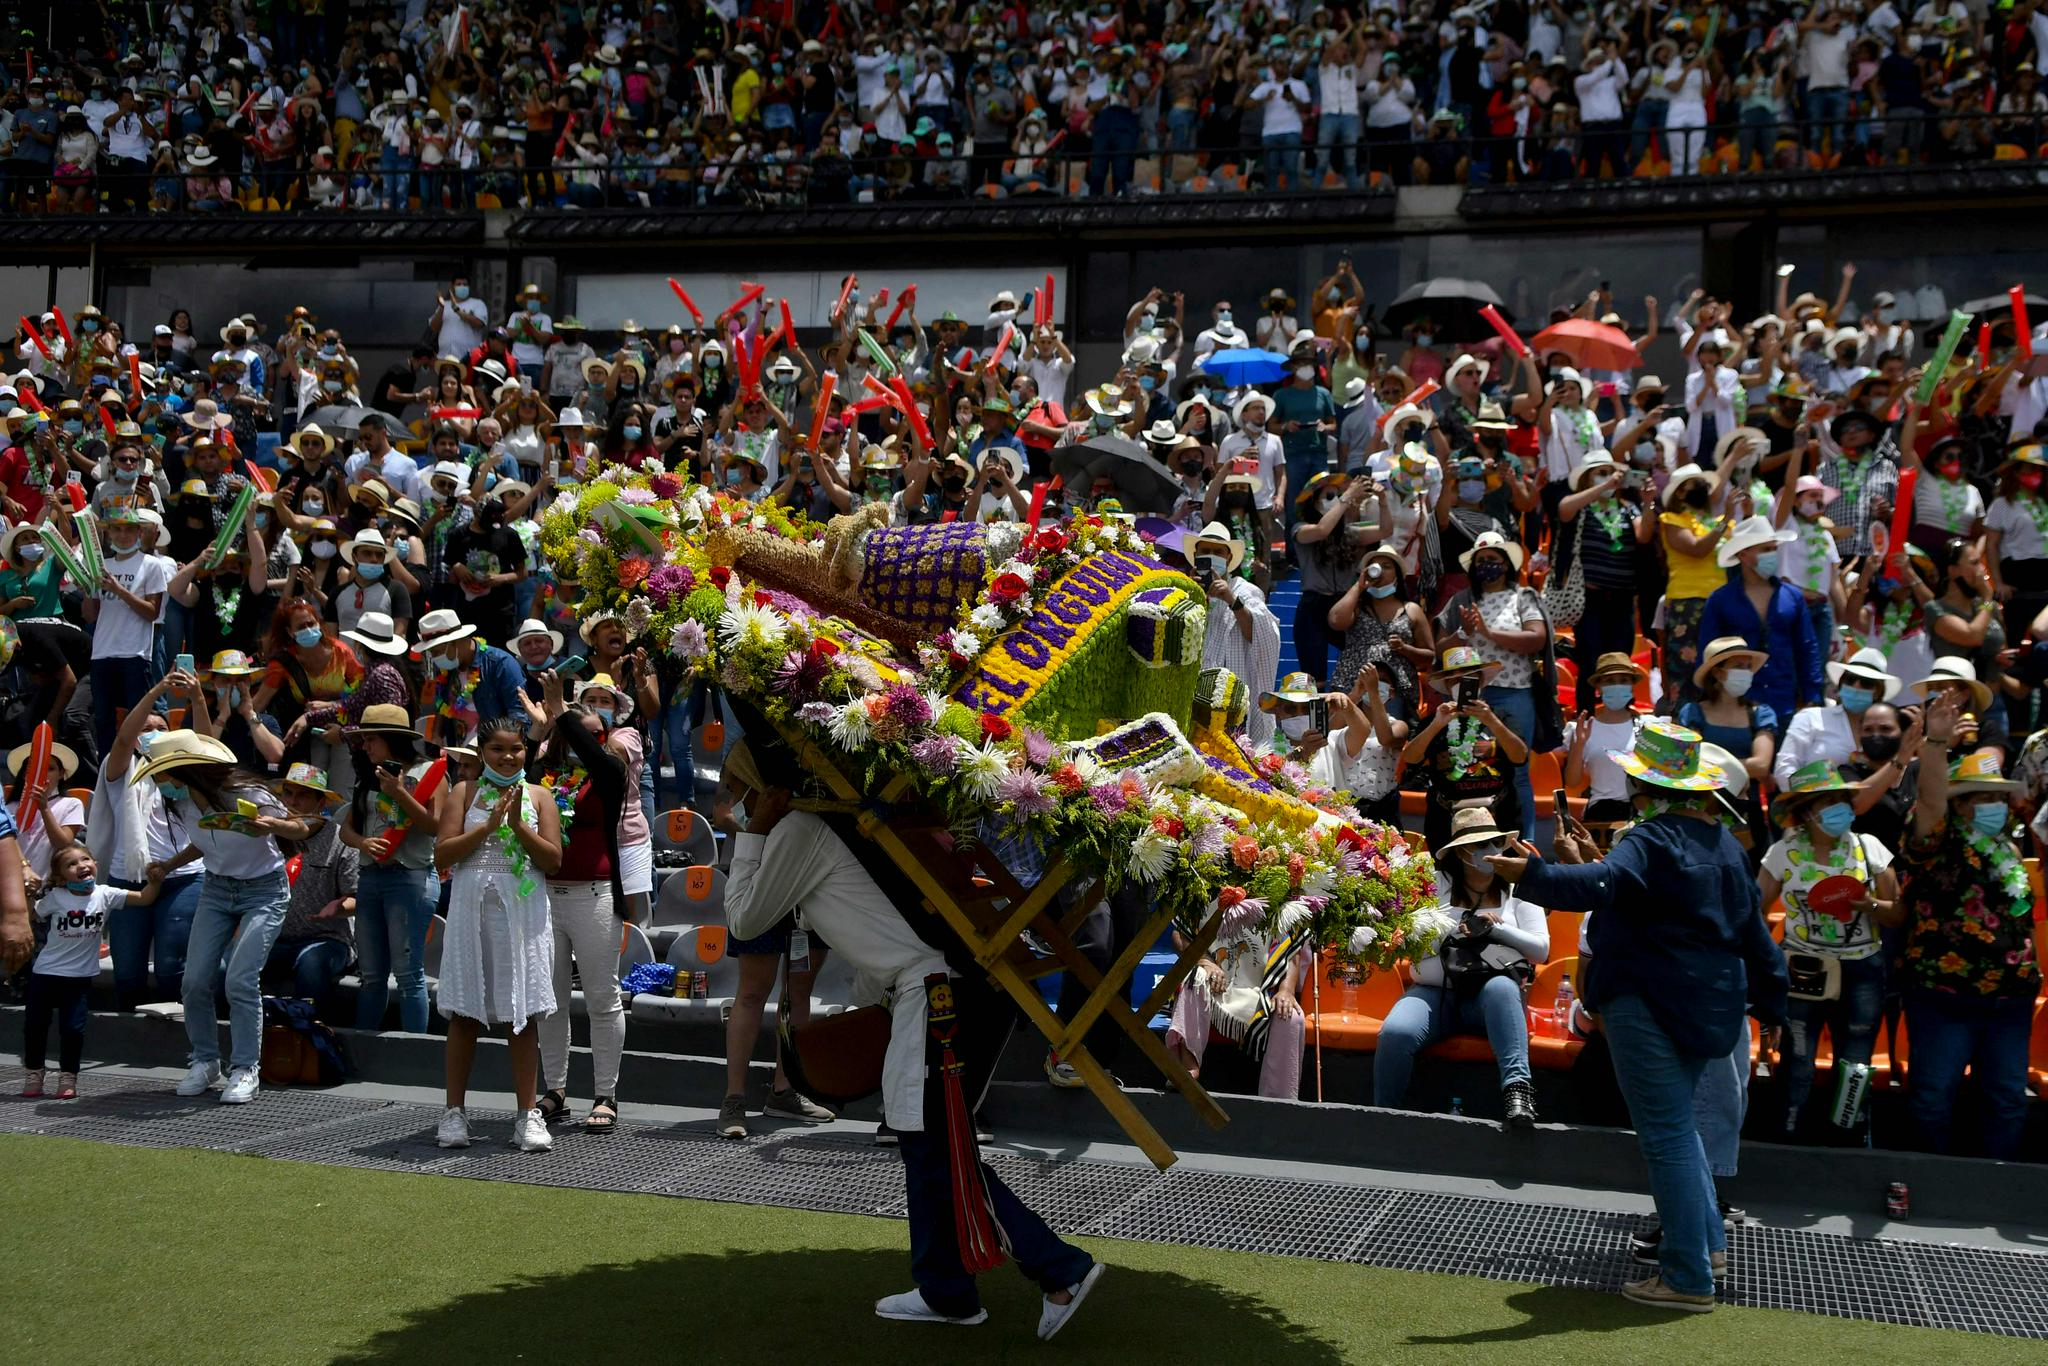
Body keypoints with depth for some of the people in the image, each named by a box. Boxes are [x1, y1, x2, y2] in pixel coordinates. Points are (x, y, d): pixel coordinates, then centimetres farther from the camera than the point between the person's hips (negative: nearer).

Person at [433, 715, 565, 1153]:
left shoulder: (538, 797, 8)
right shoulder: (464, 792, 7)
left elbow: (553, 860, -1)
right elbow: (442, 855, -3)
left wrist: (518, 824, -12)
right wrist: (489, 825, -11)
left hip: (523, 912, 0)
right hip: (472, 907, 0)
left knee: (522, 1014, 2)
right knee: (465, 1012, 3)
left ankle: (527, 1114, 6)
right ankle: (454, 1111, 11)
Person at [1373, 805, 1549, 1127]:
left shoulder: (1517, 890, 12)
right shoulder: (1435, 885, 10)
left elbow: (1541, 949, 5)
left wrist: (1496, 928, -5)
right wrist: (1456, 932, -7)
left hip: (1489, 1000, 0)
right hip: (1436, 991, 0)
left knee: (1500, 988, -39)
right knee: (1395, 1033, -30)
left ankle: (1516, 1086, -46)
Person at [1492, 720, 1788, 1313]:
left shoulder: (1651, 839, -14)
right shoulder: (1724, 842, 12)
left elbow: (1601, 883, -34)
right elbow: (1754, 927, 18)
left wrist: (1533, 875, -44)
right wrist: (1770, 1003, 26)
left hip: (1648, 1006, -9)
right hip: (1710, 1006, 9)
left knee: (1666, 1135, -5)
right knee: (1676, 1122, 24)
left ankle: (1688, 1278, -3)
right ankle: (1707, 1240, 31)